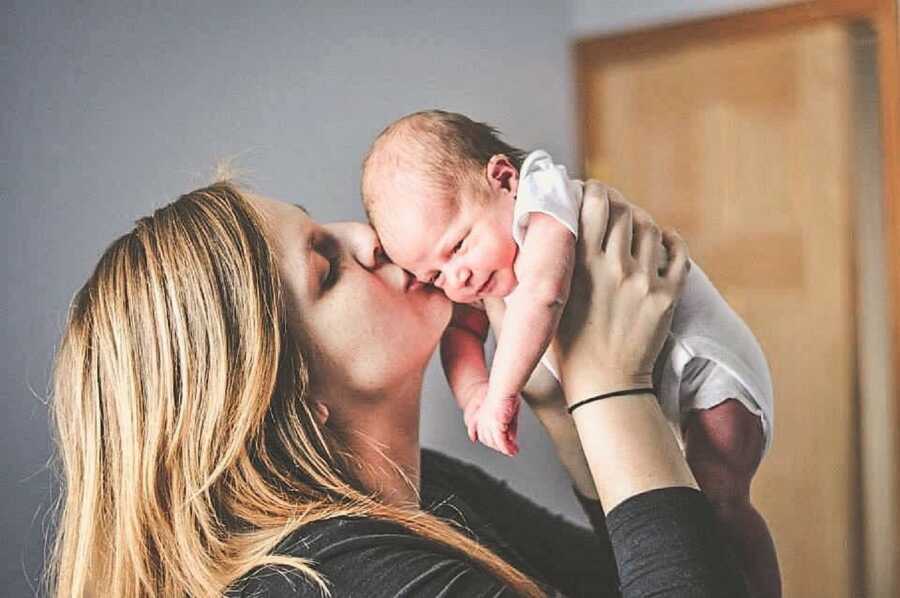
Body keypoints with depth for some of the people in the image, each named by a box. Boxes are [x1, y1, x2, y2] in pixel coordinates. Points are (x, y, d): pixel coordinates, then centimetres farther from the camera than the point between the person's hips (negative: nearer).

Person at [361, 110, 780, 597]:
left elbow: (540, 291, -44)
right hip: (634, 395, 8)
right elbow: (460, 330, 3)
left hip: (703, 362, -8)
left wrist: (501, 393, -38)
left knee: (717, 498, -22)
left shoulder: (544, 195, -28)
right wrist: (474, 393, -17)